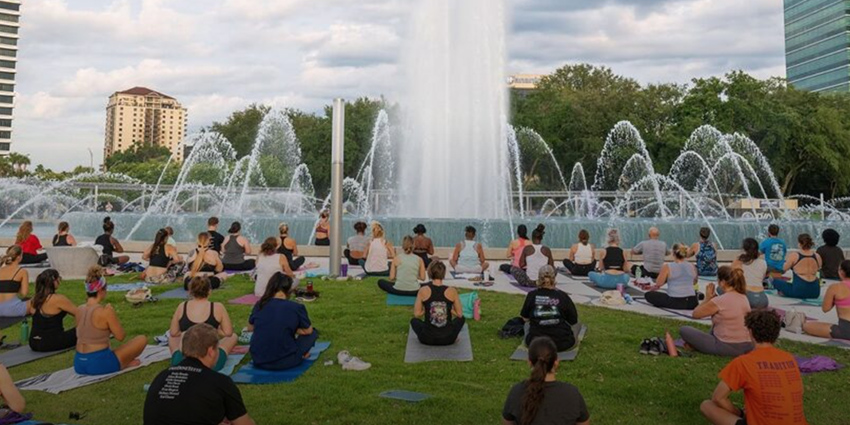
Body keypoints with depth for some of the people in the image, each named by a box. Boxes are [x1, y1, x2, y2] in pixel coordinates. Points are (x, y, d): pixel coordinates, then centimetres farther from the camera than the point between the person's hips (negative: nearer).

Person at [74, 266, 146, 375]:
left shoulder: (79, 309, 4)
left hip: (79, 365, 7)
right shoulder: (105, 311, -17)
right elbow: (121, 336, -7)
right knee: (142, 339, 6)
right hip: (99, 364, -7)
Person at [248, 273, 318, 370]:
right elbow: (308, 330, 2)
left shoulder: (259, 305, 1)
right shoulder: (296, 308, -11)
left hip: (258, 360, 5)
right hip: (284, 362, -4)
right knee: (313, 333, 14)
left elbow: (250, 327, 17)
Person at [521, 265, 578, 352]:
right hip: (562, 342, -1)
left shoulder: (532, 295, -10)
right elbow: (573, 320, -4)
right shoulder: (562, 296, -12)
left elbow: (525, 318, 2)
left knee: (527, 325, 33)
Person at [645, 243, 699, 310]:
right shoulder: (693, 267, 6)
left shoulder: (667, 267, -7)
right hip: (692, 303, 6)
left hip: (675, 302, -6)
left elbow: (658, 284, -6)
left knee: (648, 295, 13)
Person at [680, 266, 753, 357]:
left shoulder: (719, 301, -19)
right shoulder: (744, 298, 4)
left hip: (726, 348, -8)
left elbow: (695, 314, -8)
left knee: (684, 330, 0)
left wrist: (707, 298, 1)